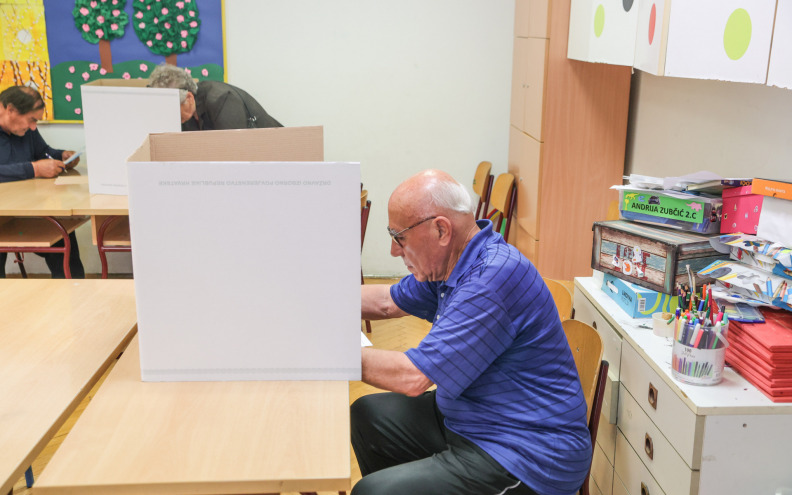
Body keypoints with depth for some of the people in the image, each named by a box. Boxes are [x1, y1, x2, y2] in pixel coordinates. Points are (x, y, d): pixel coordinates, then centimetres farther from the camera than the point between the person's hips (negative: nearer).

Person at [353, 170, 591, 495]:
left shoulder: (493, 279, -27)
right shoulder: (449, 264, 4)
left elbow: (413, 377, -26)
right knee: (367, 414, 18)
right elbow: (388, 302, 19)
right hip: (465, 419, 10)